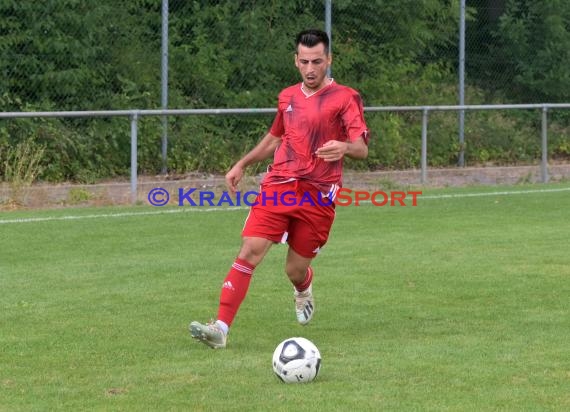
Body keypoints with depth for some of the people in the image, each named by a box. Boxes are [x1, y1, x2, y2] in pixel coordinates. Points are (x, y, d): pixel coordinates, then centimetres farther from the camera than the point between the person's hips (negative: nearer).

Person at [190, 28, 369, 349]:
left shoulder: (345, 98, -1)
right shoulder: (288, 97, 15)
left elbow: (362, 148, -11)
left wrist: (344, 148, -34)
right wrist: (242, 164, 23)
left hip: (318, 196, -3)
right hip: (278, 186, 3)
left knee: (296, 271, 5)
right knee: (250, 251, -15)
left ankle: (304, 290, 45)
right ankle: (221, 328, -19)